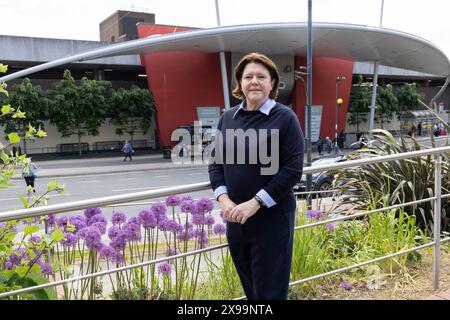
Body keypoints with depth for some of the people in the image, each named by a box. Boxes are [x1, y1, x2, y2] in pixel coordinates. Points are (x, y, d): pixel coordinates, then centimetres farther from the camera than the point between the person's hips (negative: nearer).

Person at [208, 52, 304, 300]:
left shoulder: (285, 117, -8)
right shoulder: (228, 117, 6)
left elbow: (293, 169, -13)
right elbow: (215, 161, 8)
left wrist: (255, 202, -18)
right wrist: (223, 198, -8)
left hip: (273, 217, -5)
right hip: (235, 217, 5)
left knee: (270, 289, 7)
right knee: (248, 286, 19)